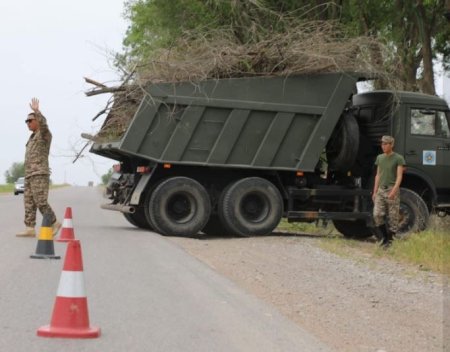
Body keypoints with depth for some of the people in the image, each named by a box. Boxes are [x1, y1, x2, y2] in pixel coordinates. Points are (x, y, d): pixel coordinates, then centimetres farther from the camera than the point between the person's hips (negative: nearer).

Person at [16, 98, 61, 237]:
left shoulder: (45, 133, -2)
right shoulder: (33, 138, 25)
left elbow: (43, 123, -28)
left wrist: (36, 111, -34)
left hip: (39, 174, -9)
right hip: (30, 175, 9)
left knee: (41, 202, -13)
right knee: (29, 203, 2)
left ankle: (54, 223, -1)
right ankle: (30, 229, -1)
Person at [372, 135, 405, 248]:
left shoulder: (398, 158, -3)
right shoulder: (380, 158, 14)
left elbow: (399, 176, -9)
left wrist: (394, 190, -22)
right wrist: (375, 191, 14)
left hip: (392, 190, -5)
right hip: (381, 190, 5)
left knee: (393, 217, -2)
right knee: (377, 214, -7)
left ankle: (389, 240, 4)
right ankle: (383, 237, 6)